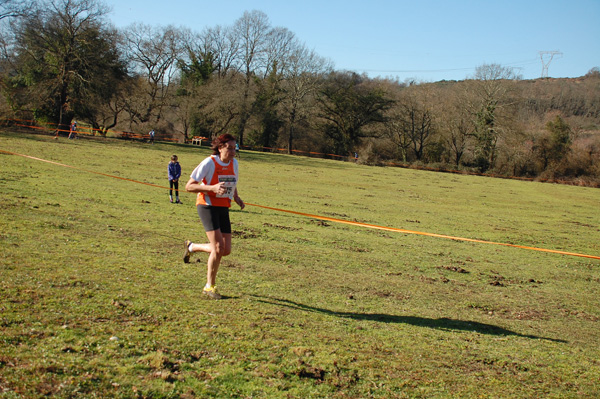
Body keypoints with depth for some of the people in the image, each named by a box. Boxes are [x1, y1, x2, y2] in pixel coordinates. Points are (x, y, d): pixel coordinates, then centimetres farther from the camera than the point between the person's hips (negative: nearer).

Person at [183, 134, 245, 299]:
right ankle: (210, 287, 0)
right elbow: (189, 186, -13)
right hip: (207, 206, -7)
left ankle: (192, 247, 27)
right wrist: (212, 188, -26)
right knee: (218, 247, -17)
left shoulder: (234, 163, 6)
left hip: (223, 209, 7)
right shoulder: (209, 163, -13)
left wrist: (236, 196, 6)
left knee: (226, 250, 1)